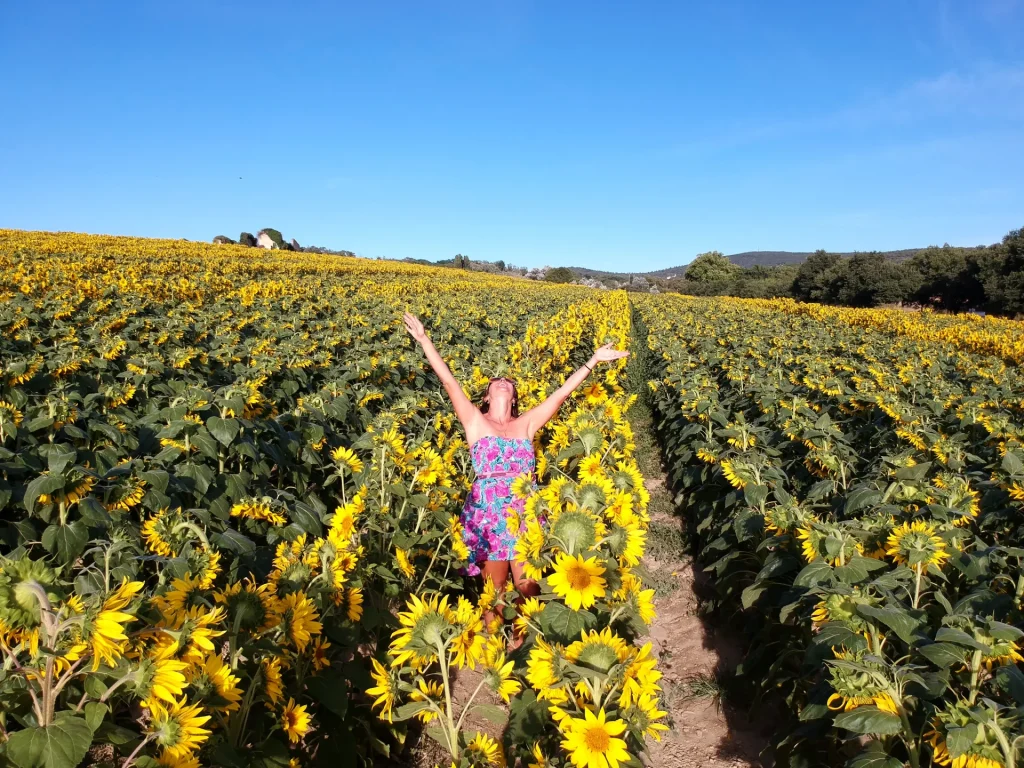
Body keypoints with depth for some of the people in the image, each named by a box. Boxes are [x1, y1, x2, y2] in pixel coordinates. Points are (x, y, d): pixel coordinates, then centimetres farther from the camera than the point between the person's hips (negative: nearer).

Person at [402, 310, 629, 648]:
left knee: (527, 586, 9)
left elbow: (561, 392, 8)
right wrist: (424, 340, -9)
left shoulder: (527, 424, 8)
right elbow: (449, 382, -4)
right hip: (488, 514, -2)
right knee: (493, 589, 9)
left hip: (525, 515, 2)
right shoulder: (475, 423, 3)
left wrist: (594, 359, 8)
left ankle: (521, 641, 32)